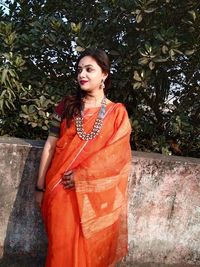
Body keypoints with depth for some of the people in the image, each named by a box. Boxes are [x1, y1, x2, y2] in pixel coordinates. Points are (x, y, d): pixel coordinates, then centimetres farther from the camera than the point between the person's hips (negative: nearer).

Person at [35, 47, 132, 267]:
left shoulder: (117, 113, 2)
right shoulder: (66, 106, 6)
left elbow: (117, 155, -6)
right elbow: (50, 146, 4)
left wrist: (81, 176, -15)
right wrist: (40, 186, 1)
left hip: (95, 193, 0)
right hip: (61, 189, 1)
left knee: (89, 248, 8)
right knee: (62, 247, 3)